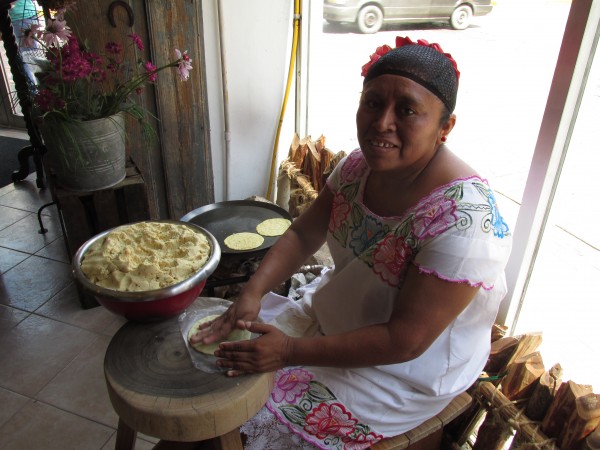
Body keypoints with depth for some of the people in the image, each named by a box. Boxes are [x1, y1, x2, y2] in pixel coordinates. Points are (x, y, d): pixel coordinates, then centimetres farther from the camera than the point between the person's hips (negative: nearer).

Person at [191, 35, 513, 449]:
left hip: (412, 366, -6)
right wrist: (252, 293, -18)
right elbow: (303, 235, -2)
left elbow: (404, 340, -28)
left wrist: (292, 351, -27)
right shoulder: (358, 166, -9)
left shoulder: (462, 220, -31)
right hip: (332, 316, 6)